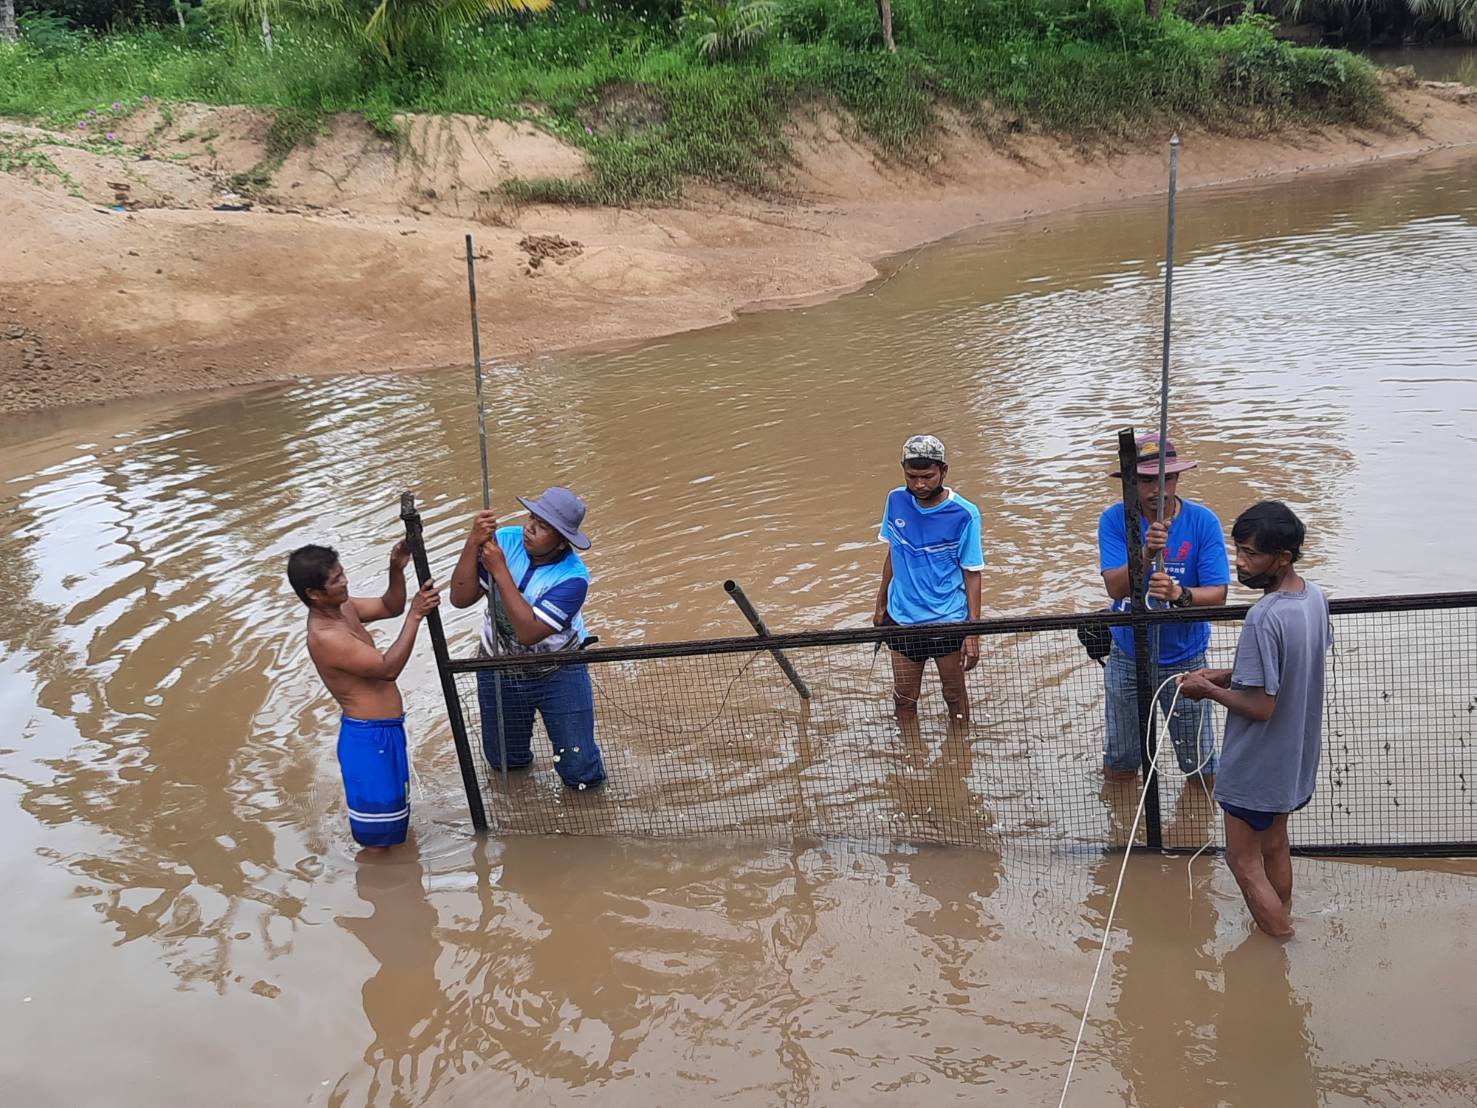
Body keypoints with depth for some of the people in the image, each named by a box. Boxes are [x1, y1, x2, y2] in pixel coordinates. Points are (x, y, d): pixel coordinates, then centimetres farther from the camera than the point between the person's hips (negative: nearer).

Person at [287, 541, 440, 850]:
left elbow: (390, 607, 11)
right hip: (369, 737, -10)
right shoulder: (324, 637, -28)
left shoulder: (341, 607, 0)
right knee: (378, 836, 4)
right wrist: (415, 616, -30)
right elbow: (388, 668, -28)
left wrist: (397, 571, -7)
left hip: (384, 729, 10)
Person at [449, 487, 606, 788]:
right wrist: (473, 543, -32)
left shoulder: (573, 578, -27)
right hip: (497, 673, 3)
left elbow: (529, 632, -35)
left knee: (582, 776, -2)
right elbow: (461, 599, -19)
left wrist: (500, 571, -35)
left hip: (557, 674, -3)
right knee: (505, 763, 18)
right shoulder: (504, 540, -17)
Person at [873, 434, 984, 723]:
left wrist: (973, 632, -14)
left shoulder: (964, 515, -16)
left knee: (955, 695, 12)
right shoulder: (895, 501, -5)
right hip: (901, 620, 3)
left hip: (949, 622, -3)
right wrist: (881, 604, 14)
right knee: (904, 697, 12)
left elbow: (972, 575, -11)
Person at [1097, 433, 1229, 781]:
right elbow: (1115, 587, -22)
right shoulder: (1115, 519, -12)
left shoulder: (1203, 522, -14)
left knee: (1200, 767, 11)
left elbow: (1217, 595, -18)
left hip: (1184, 659, -1)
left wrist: (1179, 594, -39)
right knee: (1119, 766, 18)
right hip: (1126, 657, 1)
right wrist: (1146, 554, -40)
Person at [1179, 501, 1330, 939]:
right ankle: (1282, 926, 39)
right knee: (1274, 847, 24)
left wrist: (1208, 689, -12)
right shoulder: (1314, 596, -3)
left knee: (1245, 863, 8)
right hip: (1294, 756, 9)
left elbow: (1260, 706, -27)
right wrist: (1227, 674, 6)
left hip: (1257, 767, -9)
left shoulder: (1264, 618, -31)